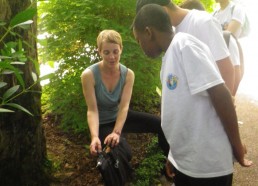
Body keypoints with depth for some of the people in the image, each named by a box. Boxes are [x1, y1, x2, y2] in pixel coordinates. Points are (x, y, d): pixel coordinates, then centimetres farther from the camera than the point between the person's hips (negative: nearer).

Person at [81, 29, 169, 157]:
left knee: (160, 124, -13)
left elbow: (124, 106, -23)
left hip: (121, 116, 4)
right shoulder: (89, 75, -24)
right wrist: (94, 137, -42)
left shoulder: (128, 74, -14)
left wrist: (117, 132, -38)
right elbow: (92, 110, -26)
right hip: (102, 123, -3)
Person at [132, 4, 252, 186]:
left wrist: (237, 148, -13)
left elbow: (220, 95, -22)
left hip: (208, 164, -8)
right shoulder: (169, 56, 9)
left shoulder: (183, 44, -17)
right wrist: (174, 156, 21)